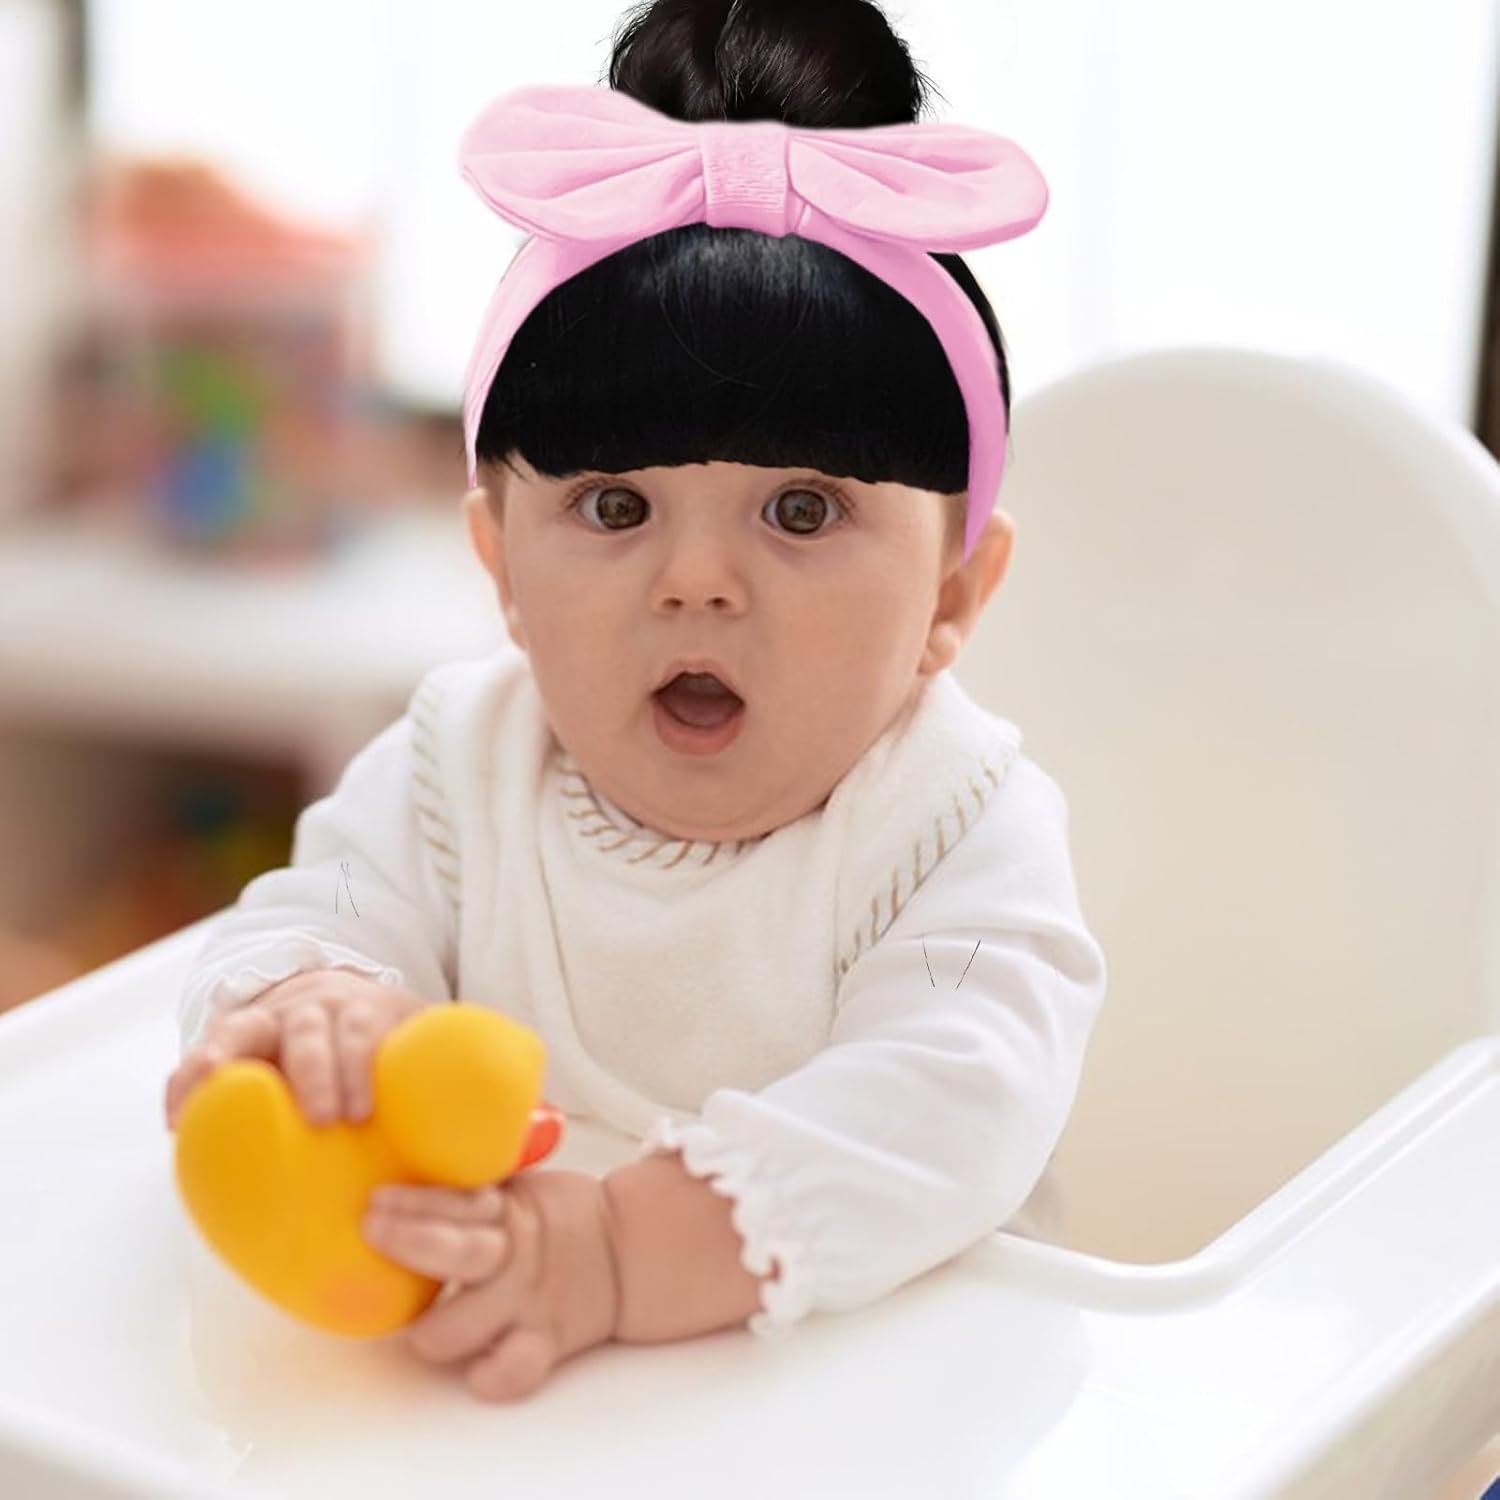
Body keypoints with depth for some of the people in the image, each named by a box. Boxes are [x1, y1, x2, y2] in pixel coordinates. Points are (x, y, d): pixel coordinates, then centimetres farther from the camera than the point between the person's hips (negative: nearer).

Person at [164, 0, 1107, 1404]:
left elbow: (949, 1102, -27)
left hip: (857, 1388, -2)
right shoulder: (460, 763, 1)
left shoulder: (959, 823, -12)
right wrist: (303, 1010, -32)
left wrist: (631, 1246, -41)